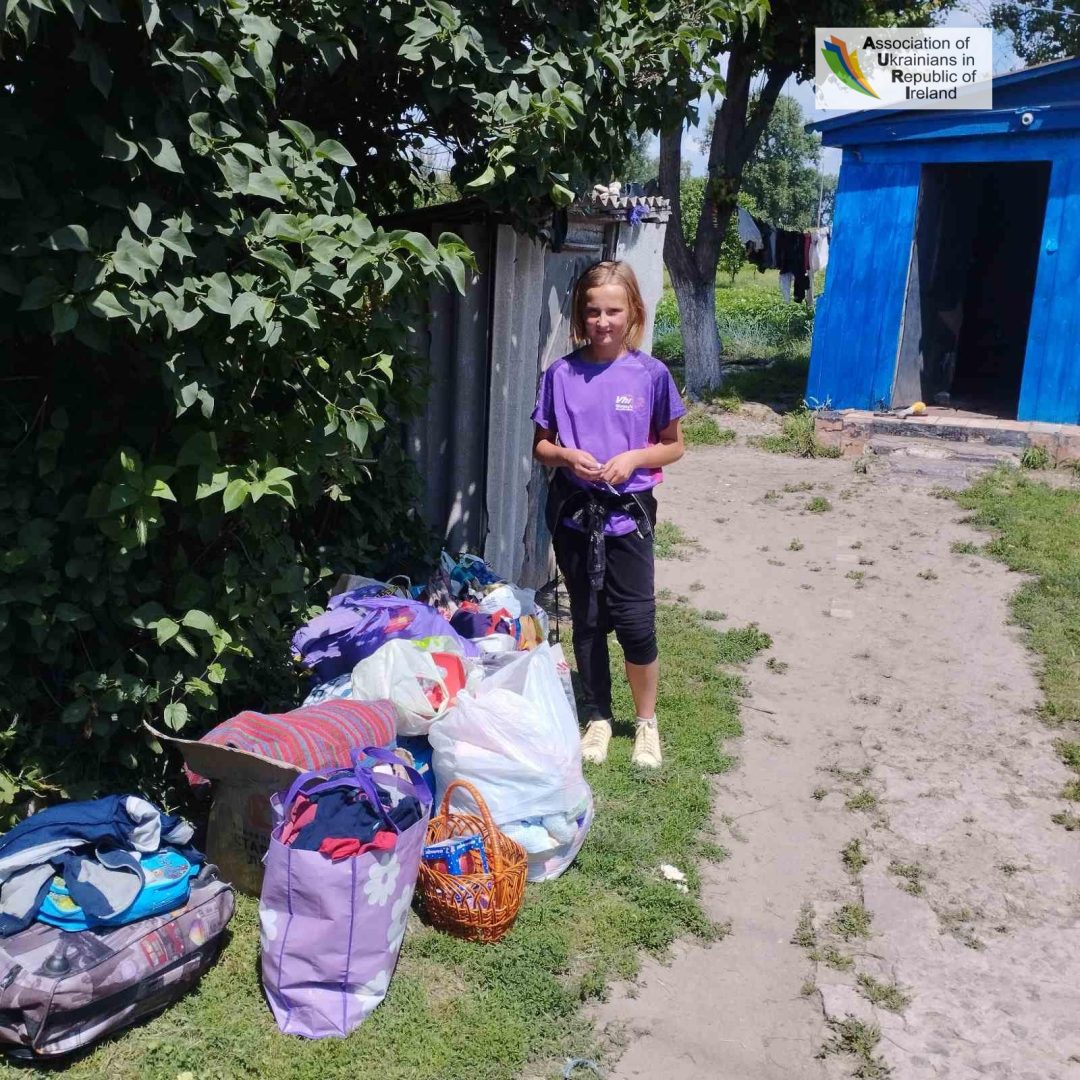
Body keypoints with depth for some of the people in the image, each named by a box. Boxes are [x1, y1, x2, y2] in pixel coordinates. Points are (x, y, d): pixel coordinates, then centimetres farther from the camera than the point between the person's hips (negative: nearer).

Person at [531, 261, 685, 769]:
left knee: (635, 621, -2)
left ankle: (647, 722, 20)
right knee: (586, 620, 11)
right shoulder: (561, 374, -1)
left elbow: (674, 445, 4)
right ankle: (597, 717, 28)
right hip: (573, 512, 2)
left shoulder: (651, 374, -4)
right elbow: (540, 445, 7)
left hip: (628, 514, -1)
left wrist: (634, 458, -13)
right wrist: (567, 456, -14)